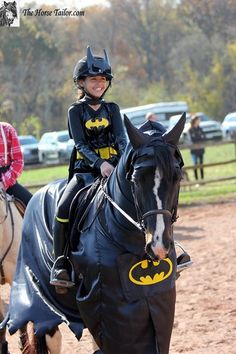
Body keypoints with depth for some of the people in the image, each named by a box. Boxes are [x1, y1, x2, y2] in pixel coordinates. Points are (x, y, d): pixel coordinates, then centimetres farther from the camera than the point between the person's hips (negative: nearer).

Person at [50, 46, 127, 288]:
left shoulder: (112, 109, 11)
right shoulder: (76, 111, 3)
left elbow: (121, 139, -2)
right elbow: (80, 144, -10)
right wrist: (99, 164, -28)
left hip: (114, 168, 2)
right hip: (85, 170, -2)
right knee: (63, 209, -25)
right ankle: (59, 264, -16)